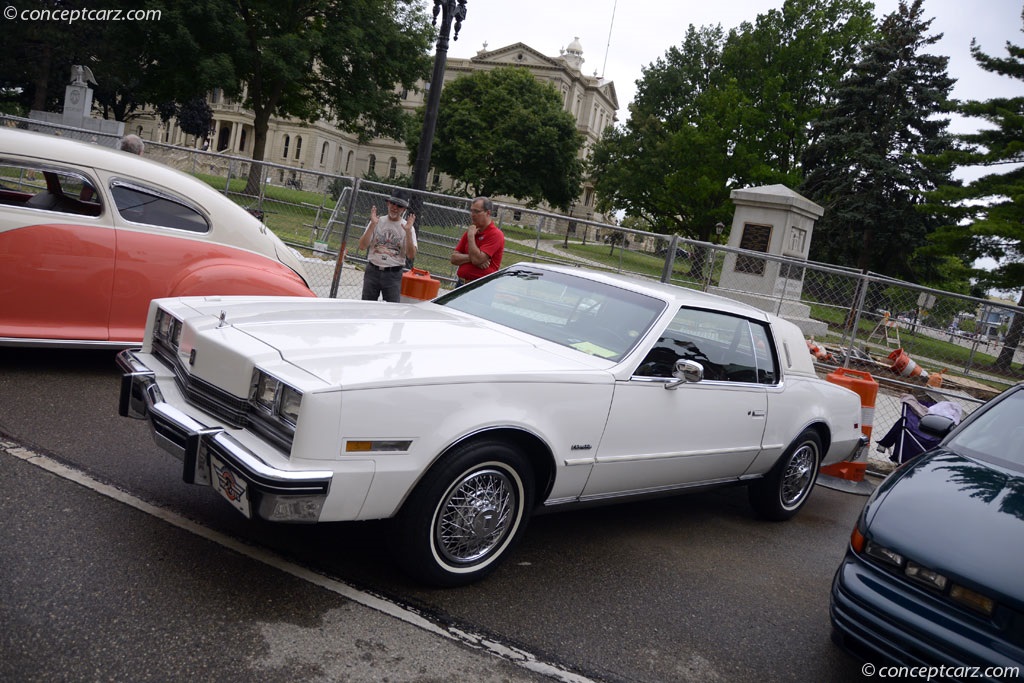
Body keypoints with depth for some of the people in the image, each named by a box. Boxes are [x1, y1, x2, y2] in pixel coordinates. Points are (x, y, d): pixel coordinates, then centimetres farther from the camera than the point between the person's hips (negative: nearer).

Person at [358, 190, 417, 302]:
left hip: (394, 275, -2)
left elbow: (411, 255, -9)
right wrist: (373, 225, -12)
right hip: (372, 271, 2)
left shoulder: (407, 227, 2)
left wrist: (408, 231, -19)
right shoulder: (377, 222, 6)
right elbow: (362, 246, -4)